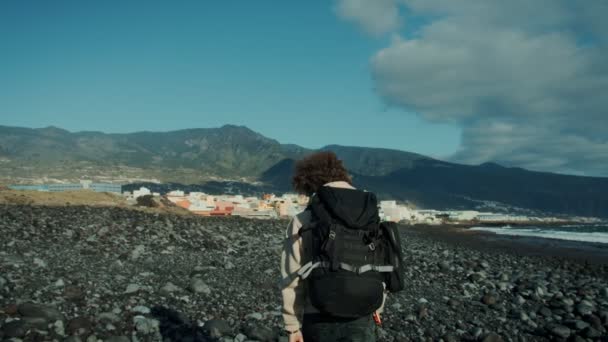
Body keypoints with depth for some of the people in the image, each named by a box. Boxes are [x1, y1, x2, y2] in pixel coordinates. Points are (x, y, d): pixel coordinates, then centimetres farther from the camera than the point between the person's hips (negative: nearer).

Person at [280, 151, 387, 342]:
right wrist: (377, 305, 21)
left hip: (319, 319, -1)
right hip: (361, 319, 1)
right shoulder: (371, 218, 0)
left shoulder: (302, 222, -7)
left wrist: (293, 325, 0)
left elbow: (292, 279, -8)